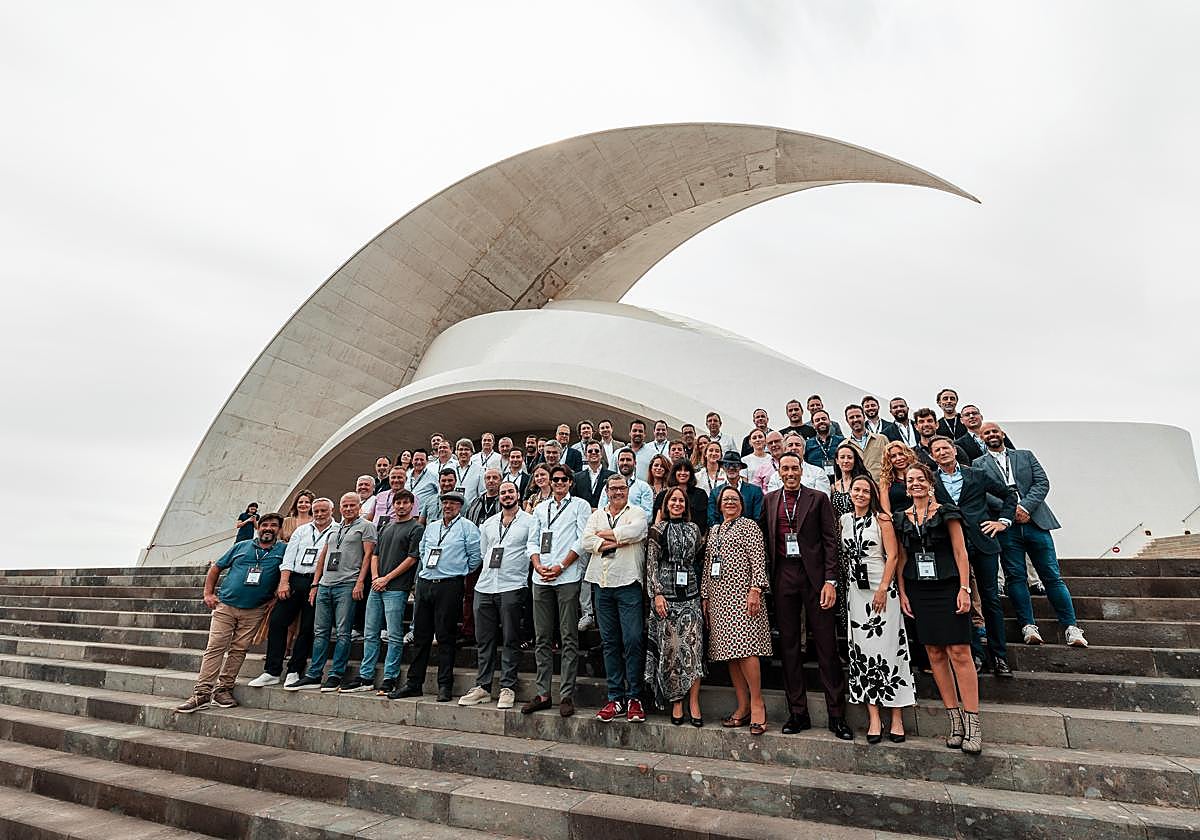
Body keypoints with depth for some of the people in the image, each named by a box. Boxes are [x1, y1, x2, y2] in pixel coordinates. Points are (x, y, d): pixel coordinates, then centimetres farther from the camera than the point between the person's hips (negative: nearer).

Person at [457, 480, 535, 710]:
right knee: (483, 640, 9)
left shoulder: (529, 522, 0)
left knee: (510, 640, 0)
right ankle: (482, 687, 18)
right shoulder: (488, 523, 17)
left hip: (512, 587, -5)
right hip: (484, 587, 5)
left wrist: (512, 570, -2)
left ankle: (508, 688, 8)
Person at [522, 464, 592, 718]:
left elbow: (582, 541, -3)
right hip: (541, 580, 5)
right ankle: (542, 693, 15)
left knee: (569, 638, -2)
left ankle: (567, 695, 3)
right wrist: (538, 565, -3)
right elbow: (532, 541, 15)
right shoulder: (540, 508, 19)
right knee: (543, 638, 8)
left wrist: (560, 567, -10)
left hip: (568, 578, -4)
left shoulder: (580, 505, 5)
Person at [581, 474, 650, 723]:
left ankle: (634, 698, 6)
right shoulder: (597, 515, 17)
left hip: (628, 583, -4)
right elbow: (586, 541, 2)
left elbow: (635, 531, -16)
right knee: (609, 642, 8)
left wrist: (605, 534, -3)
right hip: (603, 583, 4)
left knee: (632, 641, -5)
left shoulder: (637, 512, 6)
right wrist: (616, 542, -8)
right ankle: (615, 698, 16)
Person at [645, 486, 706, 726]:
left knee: (693, 647, -4)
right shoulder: (657, 530, 3)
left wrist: (703, 594, 11)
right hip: (665, 594, -2)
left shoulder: (694, 529, 12)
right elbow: (651, 564, -1)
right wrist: (657, 594, -8)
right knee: (670, 648, 0)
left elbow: (701, 561, 16)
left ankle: (693, 703, 4)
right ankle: (676, 703, 10)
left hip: (690, 594, 2)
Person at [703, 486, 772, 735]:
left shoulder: (748, 525, 2)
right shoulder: (714, 530, 20)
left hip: (742, 594, -6)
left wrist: (755, 590, -16)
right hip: (718, 597, 6)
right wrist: (705, 596, 15)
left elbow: (758, 560, -7)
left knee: (744, 649, -13)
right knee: (729, 651, 6)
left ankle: (757, 703, 1)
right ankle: (743, 707, 13)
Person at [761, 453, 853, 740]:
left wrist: (830, 581, -8)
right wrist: (764, 580, 4)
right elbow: (762, 537, 12)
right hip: (783, 576, 3)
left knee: (827, 646, 0)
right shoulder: (769, 500, 11)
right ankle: (798, 713, 17)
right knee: (789, 646, 7)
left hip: (814, 575, -2)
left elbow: (831, 540, 0)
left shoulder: (818, 499, 4)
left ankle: (837, 716, 11)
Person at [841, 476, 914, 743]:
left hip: (883, 590, -4)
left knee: (888, 648, -2)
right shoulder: (844, 520, 10)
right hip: (855, 591, 4)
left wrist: (883, 588, -15)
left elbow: (892, 556, -9)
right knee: (862, 651, 3)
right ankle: (873, 718, 9)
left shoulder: (881, 519, -3)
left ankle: (897, 718, 6)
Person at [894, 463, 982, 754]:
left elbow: (960, 552, -3)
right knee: (935, 654, 5)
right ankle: (955, 721, 13)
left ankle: (972, 724, -1)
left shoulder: (946, 512, 0)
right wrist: (902, 593, 6)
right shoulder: (901, 518, 10)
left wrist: (964, 589, -10)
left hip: (948, 588, -4)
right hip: (918, 592, 4)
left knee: (959, 653, -7)